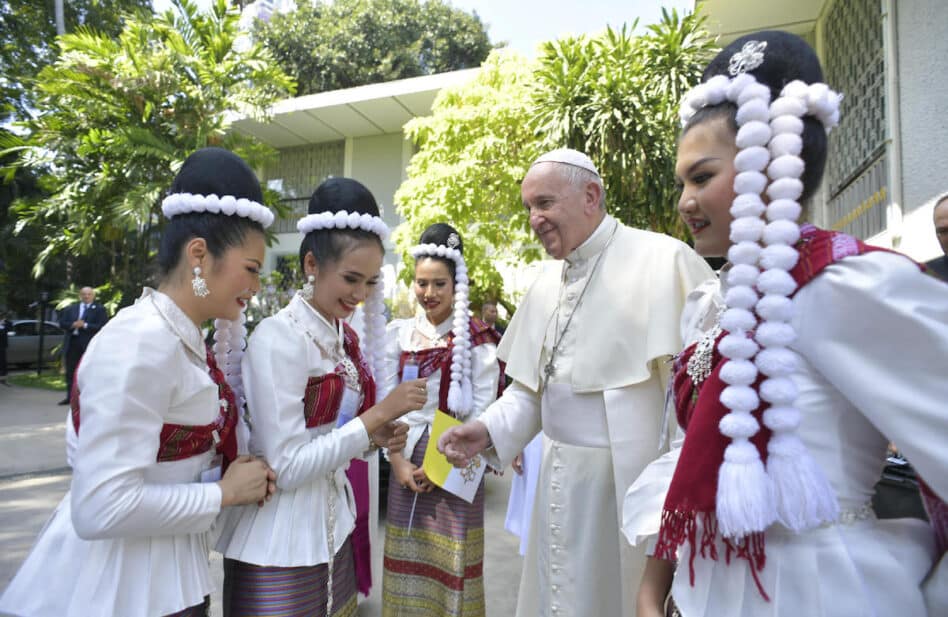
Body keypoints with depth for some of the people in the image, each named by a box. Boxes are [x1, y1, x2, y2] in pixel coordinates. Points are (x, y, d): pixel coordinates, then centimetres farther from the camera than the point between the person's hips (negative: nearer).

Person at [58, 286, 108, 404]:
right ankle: (70, 396, 20)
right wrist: (73, 325, -10)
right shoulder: (71, 308, 14)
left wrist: (85, 325, -16)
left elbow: (102, 326, -10)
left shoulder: (99, 309, -1)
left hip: (89, 344, -5)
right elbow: (62, 323, 9)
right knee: (70, 371, 11)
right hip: (72, 343, 5)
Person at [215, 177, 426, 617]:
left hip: (334, 531, 7)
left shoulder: (346, 336, 3)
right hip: (281, 550, -7)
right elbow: (288, 467, -21)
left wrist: (377, 436, -7)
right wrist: (378, 414, -22)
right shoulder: (278, 337, -19)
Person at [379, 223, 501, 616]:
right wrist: (398, 459, -5)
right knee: (409, 555, 13)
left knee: (451, 558, 7)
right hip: (407, 460, 3)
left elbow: (483, 408, -8)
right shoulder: (400, 334, 4)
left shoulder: (477, 338, -6)